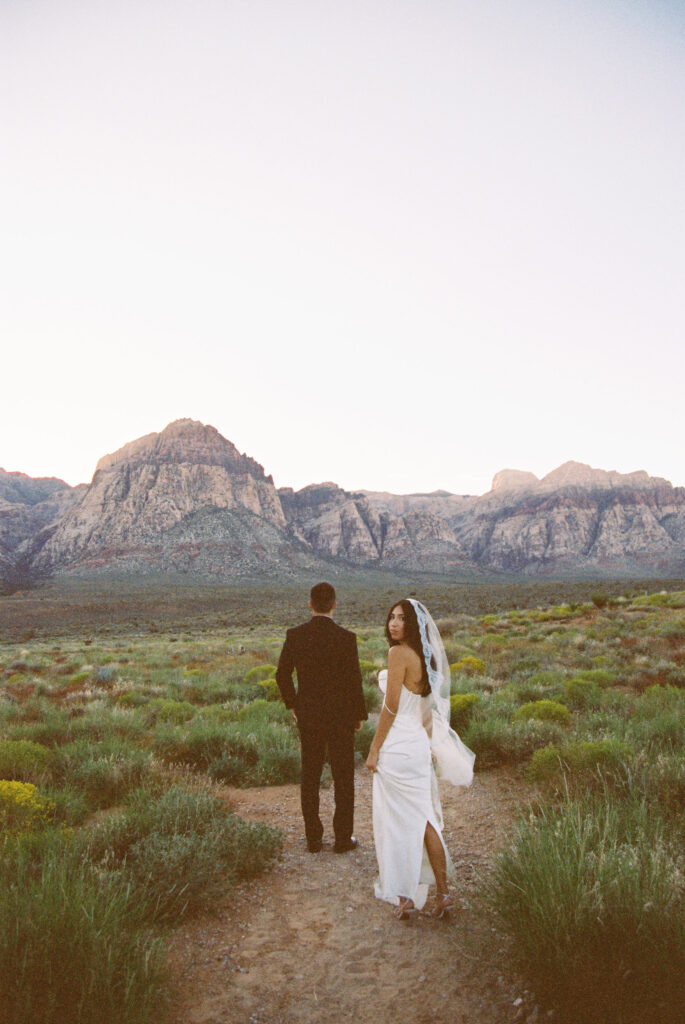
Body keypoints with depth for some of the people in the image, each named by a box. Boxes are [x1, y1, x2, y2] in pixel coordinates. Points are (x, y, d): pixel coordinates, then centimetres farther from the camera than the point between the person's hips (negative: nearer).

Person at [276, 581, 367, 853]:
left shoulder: (295, 635, -6)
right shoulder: (346, 638, -16)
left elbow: (282, 675, 1)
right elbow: (354, 681, -12)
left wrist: (293, 704, 17)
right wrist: (360, 714, 3)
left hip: (308, 716, 3)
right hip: (340, 716, -3)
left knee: (310, 777, 14)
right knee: (343, 778, 11)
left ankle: (313, 838, 22)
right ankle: (342, 838, 19)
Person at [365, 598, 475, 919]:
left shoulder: (399, 653, -16)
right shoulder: (425, 657, 10)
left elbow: (391, 707, -17)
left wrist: (374, 749, -10)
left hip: (397, 748, -8)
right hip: (420, 745, 8)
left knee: (397, 822, 5)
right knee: (424, 820, 13)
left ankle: (405, 896, 15)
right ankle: (442, 893, 18)